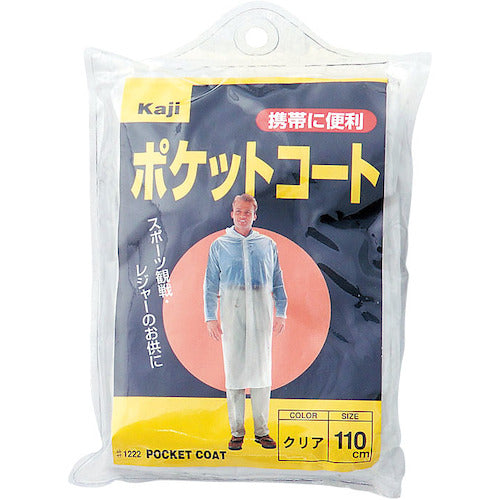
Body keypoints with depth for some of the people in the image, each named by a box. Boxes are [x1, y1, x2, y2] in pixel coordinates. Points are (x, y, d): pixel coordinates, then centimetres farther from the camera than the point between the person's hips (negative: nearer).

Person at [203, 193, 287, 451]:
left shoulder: (267, 244, 13)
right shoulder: (219, 245, 10)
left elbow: (277, 281, 13)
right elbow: (211, 284, 7)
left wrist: (281, 313, 6)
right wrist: (210, 317, 0)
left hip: (261, 309, 1)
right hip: (232, 307, -1)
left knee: (262, 367, 4)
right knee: (234, 367, 2)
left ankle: (262, 430, 18)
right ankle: (237, 431, 16)